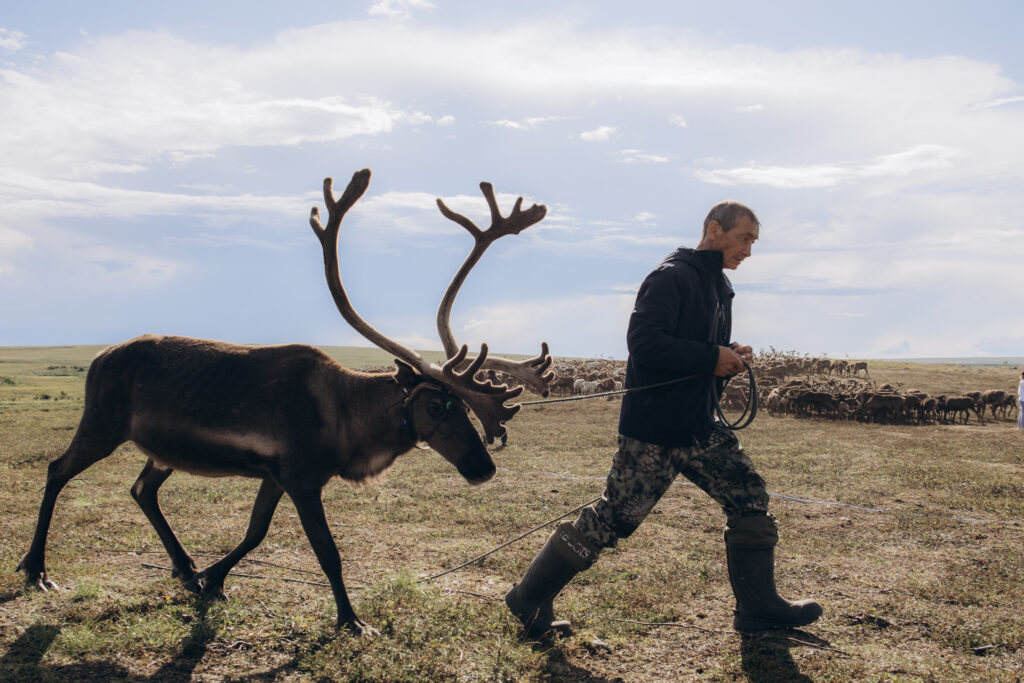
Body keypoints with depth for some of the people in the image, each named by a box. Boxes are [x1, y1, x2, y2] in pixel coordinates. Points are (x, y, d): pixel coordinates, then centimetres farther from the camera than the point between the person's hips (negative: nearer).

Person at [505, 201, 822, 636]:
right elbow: (644, 344, -24)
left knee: (749, 497, 7)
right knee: (615, 517, -4)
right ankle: (529, 598, 9)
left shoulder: (719, 288, 18)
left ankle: (759, 607, 20)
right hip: (652, 430, -9)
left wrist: (731, 357, 3)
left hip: (699, 428, 9)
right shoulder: (671, 278, -13)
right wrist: (712, 358, -19)